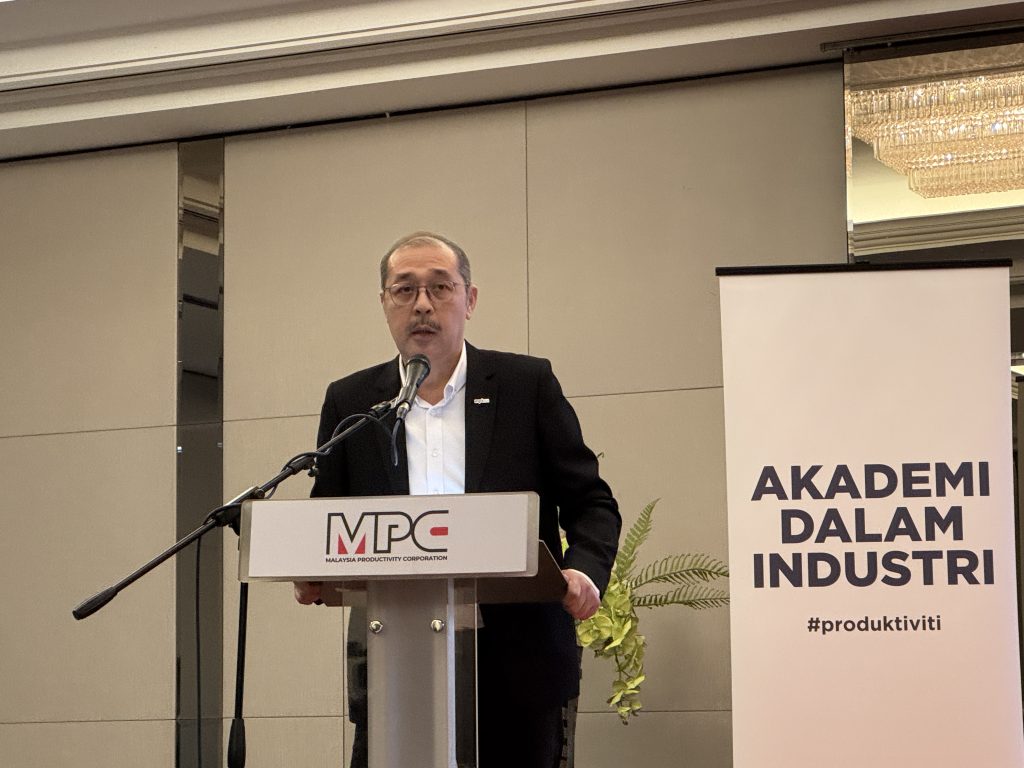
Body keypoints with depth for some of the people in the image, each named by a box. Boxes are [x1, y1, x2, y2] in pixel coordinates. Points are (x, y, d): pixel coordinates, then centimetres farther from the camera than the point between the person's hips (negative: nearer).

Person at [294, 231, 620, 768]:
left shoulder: (528, 384, 6)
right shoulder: (349, 402, 11)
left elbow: (590, 502, 5)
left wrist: (584, 571, -15)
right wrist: (314, 575, -9)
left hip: (516, 667, -1)